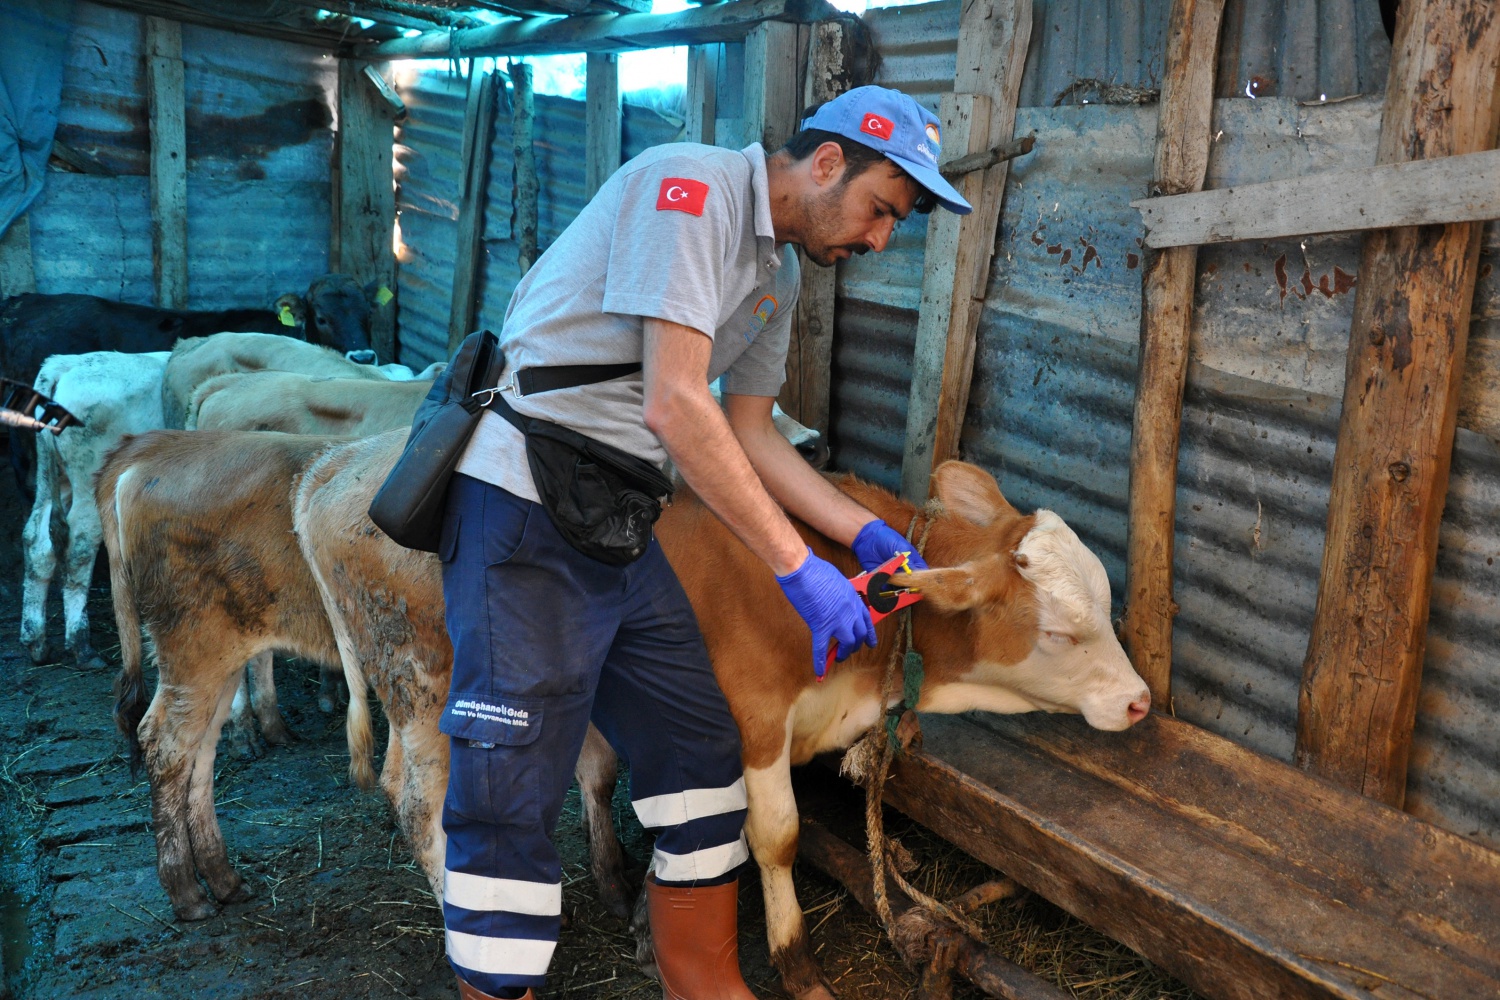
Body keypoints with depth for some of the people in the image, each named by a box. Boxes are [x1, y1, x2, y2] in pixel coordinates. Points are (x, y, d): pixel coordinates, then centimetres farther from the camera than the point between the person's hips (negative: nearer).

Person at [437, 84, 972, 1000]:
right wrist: (799, 567, -19)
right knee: (511, 797, -5)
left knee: (703, 759, 13)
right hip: (525, 509, -9)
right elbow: (676, 406, -23)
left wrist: (866, 533, 10)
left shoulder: (778, 275, 14)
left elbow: (750, 435, 19)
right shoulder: (690, 185, -15)